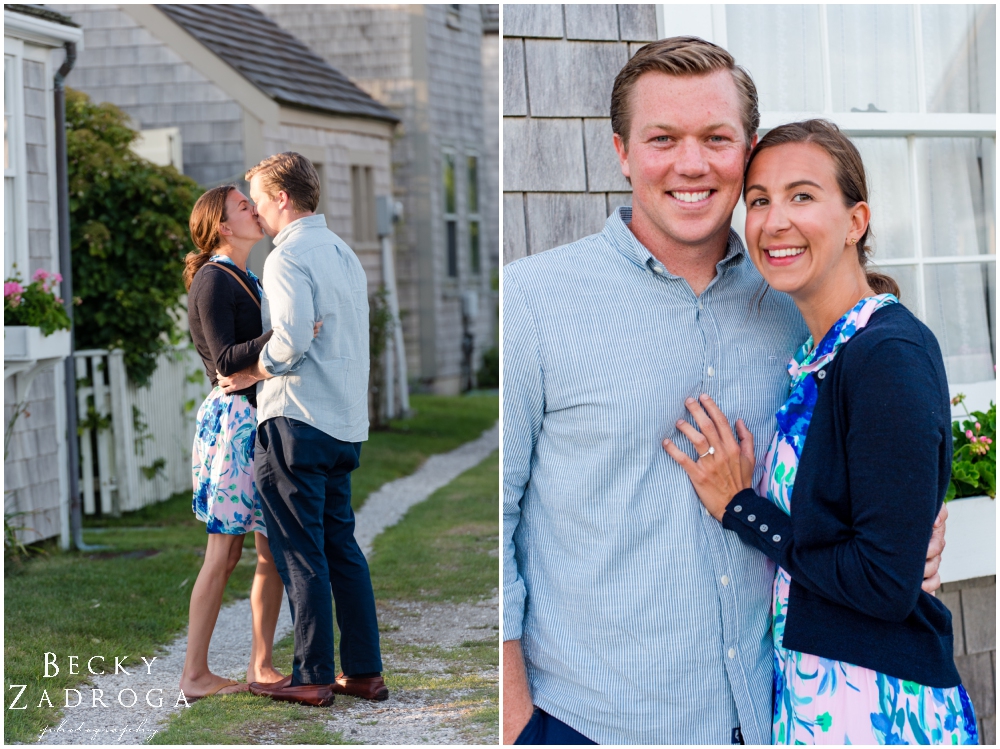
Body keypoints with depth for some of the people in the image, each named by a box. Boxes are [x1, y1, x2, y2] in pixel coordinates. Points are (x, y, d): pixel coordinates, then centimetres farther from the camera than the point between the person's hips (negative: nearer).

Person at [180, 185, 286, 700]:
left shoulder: (249, 281, 20)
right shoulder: (213, 280, -8)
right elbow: (226, 358, -18)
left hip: (261, 422, 9)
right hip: (232, 418, -9)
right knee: (225, 552, -6)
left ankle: (261, 665, 11)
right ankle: (195, 675, -1)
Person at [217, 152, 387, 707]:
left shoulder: (289, 256, -11)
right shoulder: (343, 252, 17)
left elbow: (292, 340, -23)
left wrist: (250, 374, -7)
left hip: (299, 418, -9)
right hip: (346, 421, 9)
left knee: (300, 553, -2)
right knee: (342, 545, 12)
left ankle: (314, 676, 1)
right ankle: (364, 671, 13)